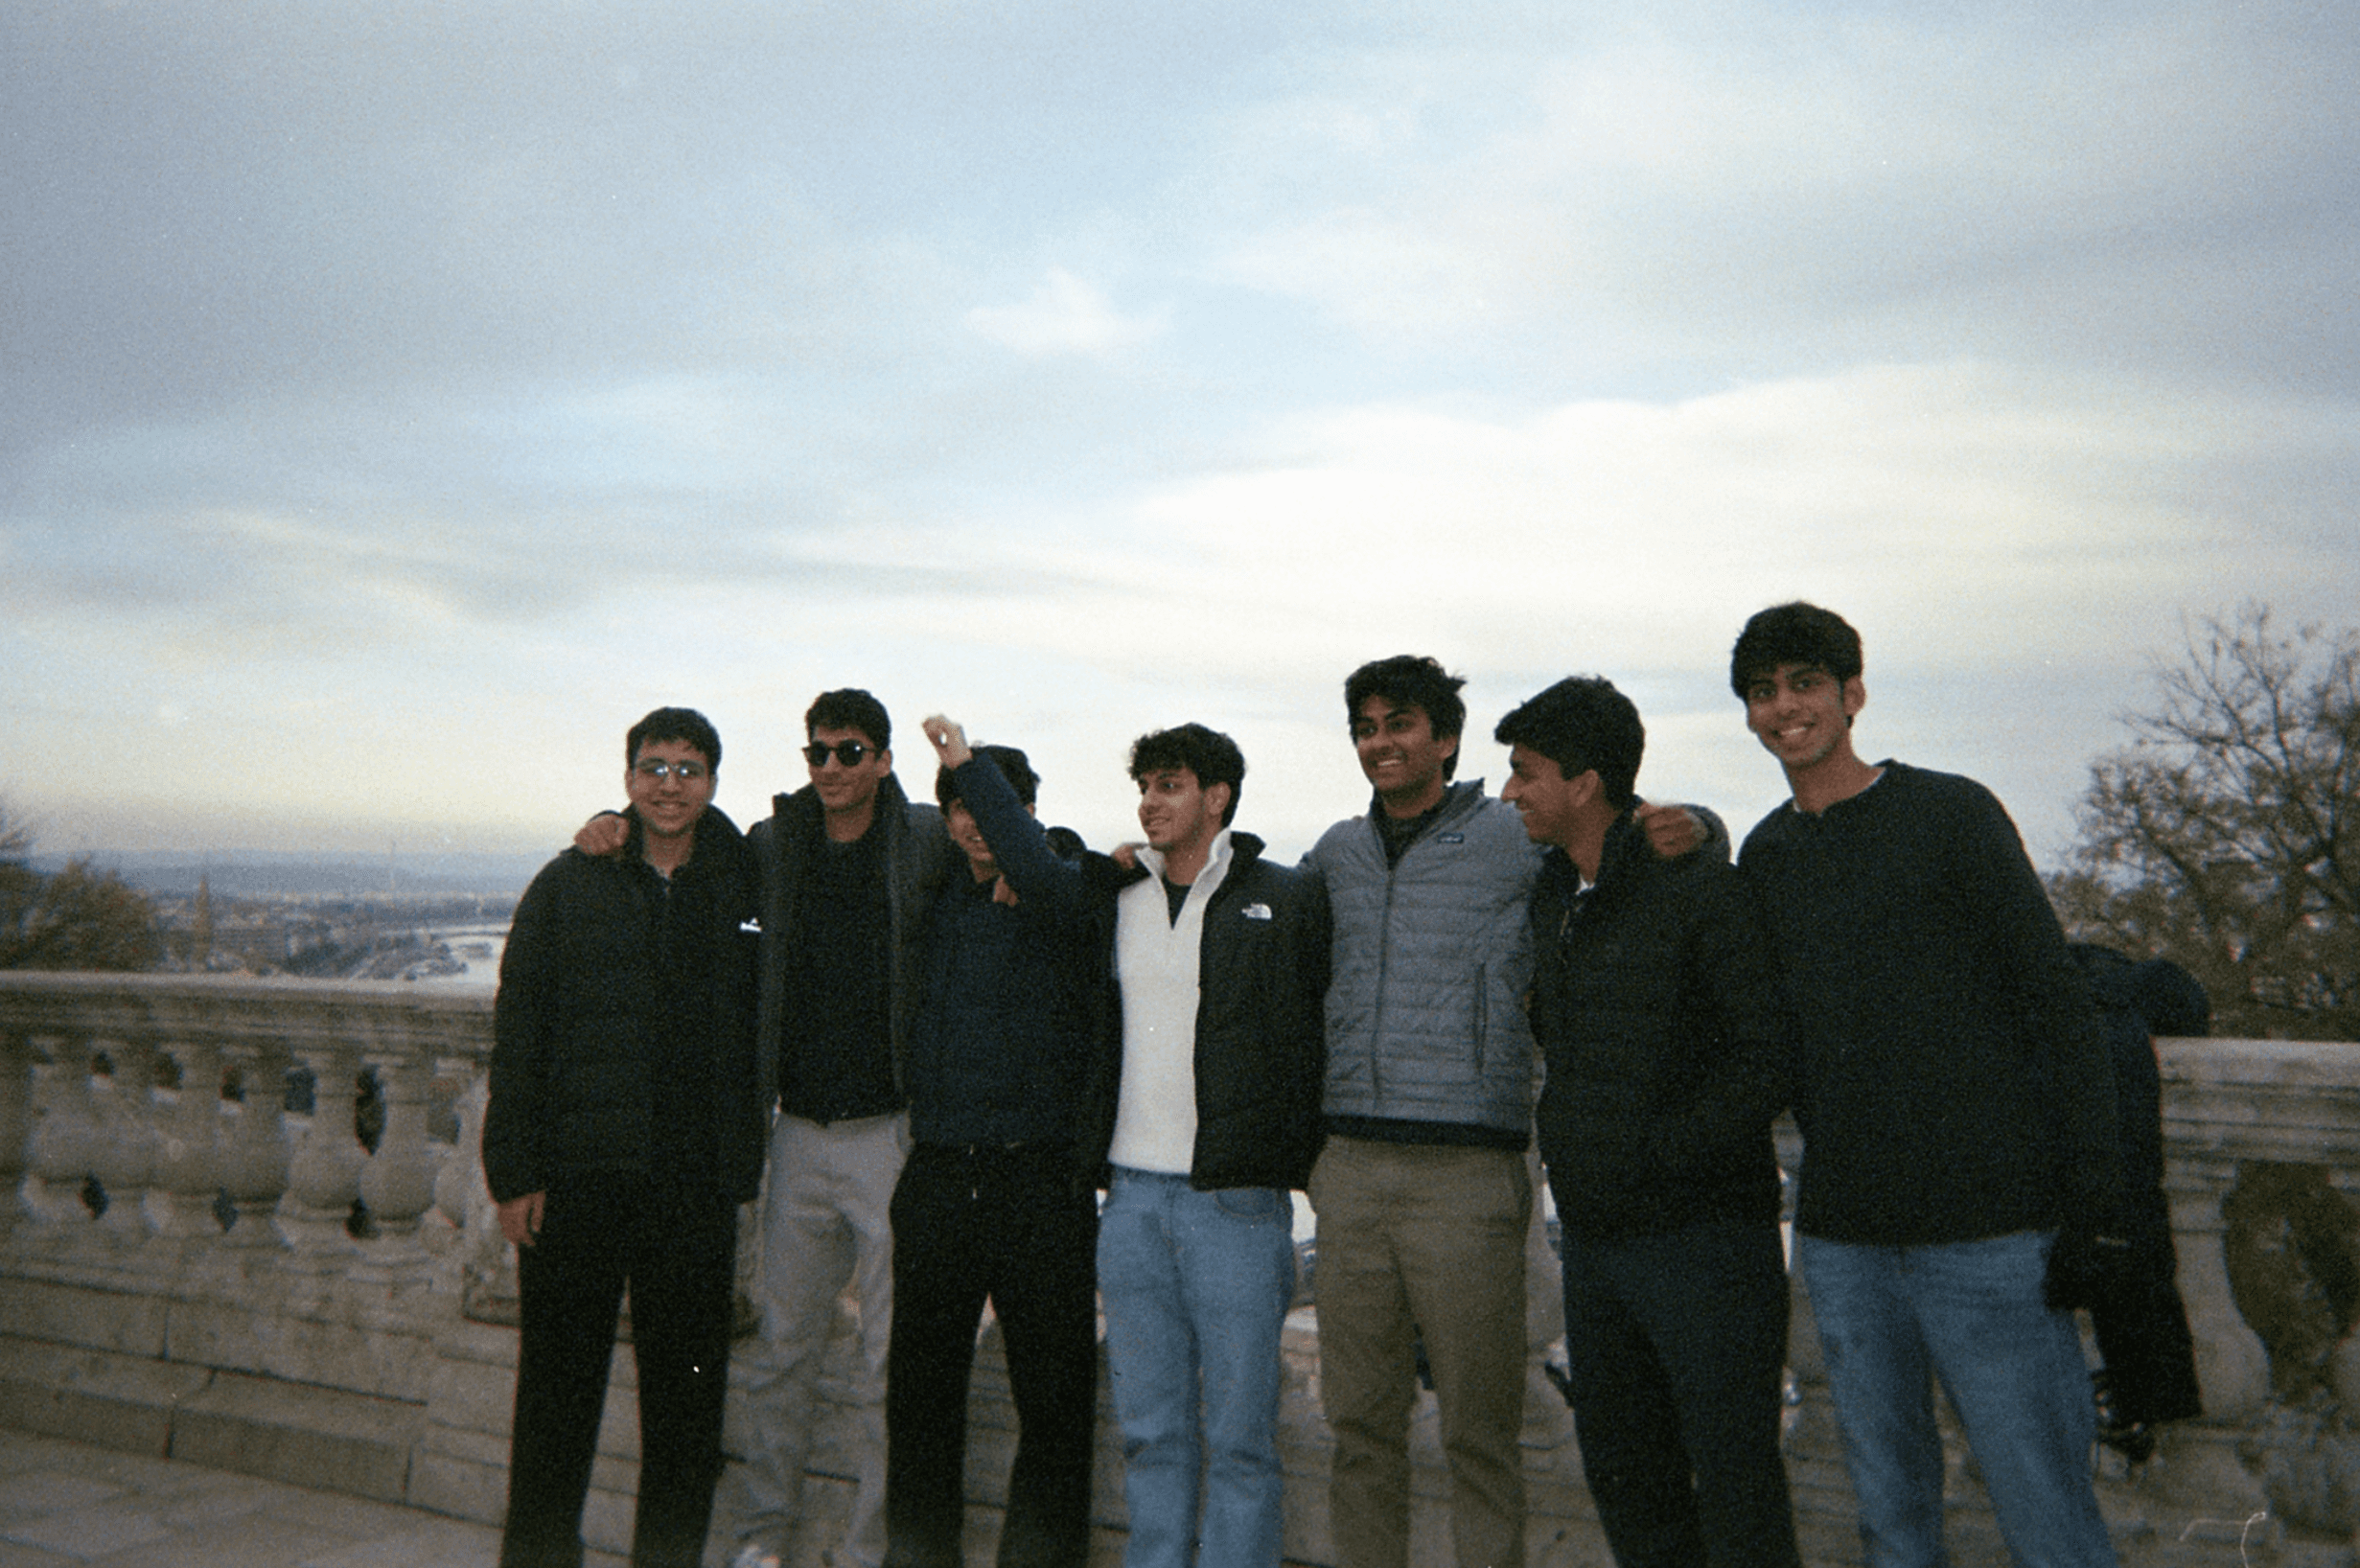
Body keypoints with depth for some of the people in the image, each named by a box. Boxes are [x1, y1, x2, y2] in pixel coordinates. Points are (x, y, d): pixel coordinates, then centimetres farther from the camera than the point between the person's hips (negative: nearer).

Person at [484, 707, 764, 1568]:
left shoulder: (742, 886, 6)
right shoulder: (569, 884, 2)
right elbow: (517, 1036, 1)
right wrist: (513, 1173, -5)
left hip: (698, 1186, 1)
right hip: (578, 1177, -1)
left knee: (686, 1396, 9)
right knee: (558, 1390, 8)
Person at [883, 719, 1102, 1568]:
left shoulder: (1072, 899, -3)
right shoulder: (937, 902, 12)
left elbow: (1040, 875, -27)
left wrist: (971, 761, -21)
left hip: (1038, 1179, -4)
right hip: (936, 1173, 5)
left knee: (1054, 1394, 3)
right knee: (921, 1386, 14)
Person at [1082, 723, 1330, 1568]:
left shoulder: (1288, 899, -1)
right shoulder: (1115, 902, 12)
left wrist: (1301, 1155, -1)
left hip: (1237, 1203, -4)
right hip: (1131, 1197, 4)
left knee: (1238, 1438, 2)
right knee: (1150, 1433, 12)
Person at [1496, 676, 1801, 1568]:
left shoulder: (1698, 887, -13)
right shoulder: (1549, 898, 10)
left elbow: (1766, 1060, -15)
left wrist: (1655, 1154, -15)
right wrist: (1573, 1147, 11)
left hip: (1702, 1234, -7)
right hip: (1592, 1238, 7)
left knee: (1736, 1492, 1)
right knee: (1622, 1476, 16)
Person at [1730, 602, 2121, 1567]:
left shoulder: (1950, 814, -2)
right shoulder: (1764, 855, 12)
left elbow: (2057, 1006, -5)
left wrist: (2091, 1197, -10)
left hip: (1988, 1232, -4)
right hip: (1840, 1240, 5)